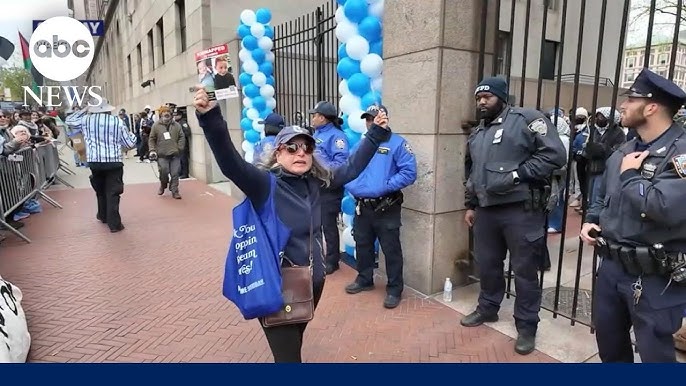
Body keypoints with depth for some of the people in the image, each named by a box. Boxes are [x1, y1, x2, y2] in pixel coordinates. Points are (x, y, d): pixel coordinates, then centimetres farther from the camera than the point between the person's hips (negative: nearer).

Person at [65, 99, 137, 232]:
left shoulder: (86, 120, 6)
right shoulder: (117, 121, 0)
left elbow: (69, 121, 26)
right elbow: (130, 144, 3)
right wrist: (131, 135, 24)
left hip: (94, 162, 3)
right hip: (114, 162, -3)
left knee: (100, 190, 23)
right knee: (112, 192, -2)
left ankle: (103, 216, 37)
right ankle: (114, 223, -4)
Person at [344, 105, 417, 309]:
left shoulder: (397, 143, -8)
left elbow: (409, 172, -16)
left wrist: (386, 186, -21)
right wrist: (352, 186, -3)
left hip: (386, 208, -6)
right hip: (362, 206, 7)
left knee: (391, 249, 2)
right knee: (362, 245, 19)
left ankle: (394, 289, 17)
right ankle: (364, 279, 38)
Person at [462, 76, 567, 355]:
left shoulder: (526, 119, -6)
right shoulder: (477, 134, 17)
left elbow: (555, 154, -15)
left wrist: (516, 174, -19)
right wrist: (470, 205, 21)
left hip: (520, 210, -7)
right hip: (486, 210, 7)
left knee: (524, 270, 5)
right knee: (487, 264, 18)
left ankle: (526, 326, 20)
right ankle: (488, 308, 39)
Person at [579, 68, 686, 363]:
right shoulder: (623, 152, 7)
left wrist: (630, 175, -17)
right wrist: (590, 221, 2)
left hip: (655, 278, -7)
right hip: (611, 267, 7)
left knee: (654, 353, 10)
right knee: (609, 343, 22)